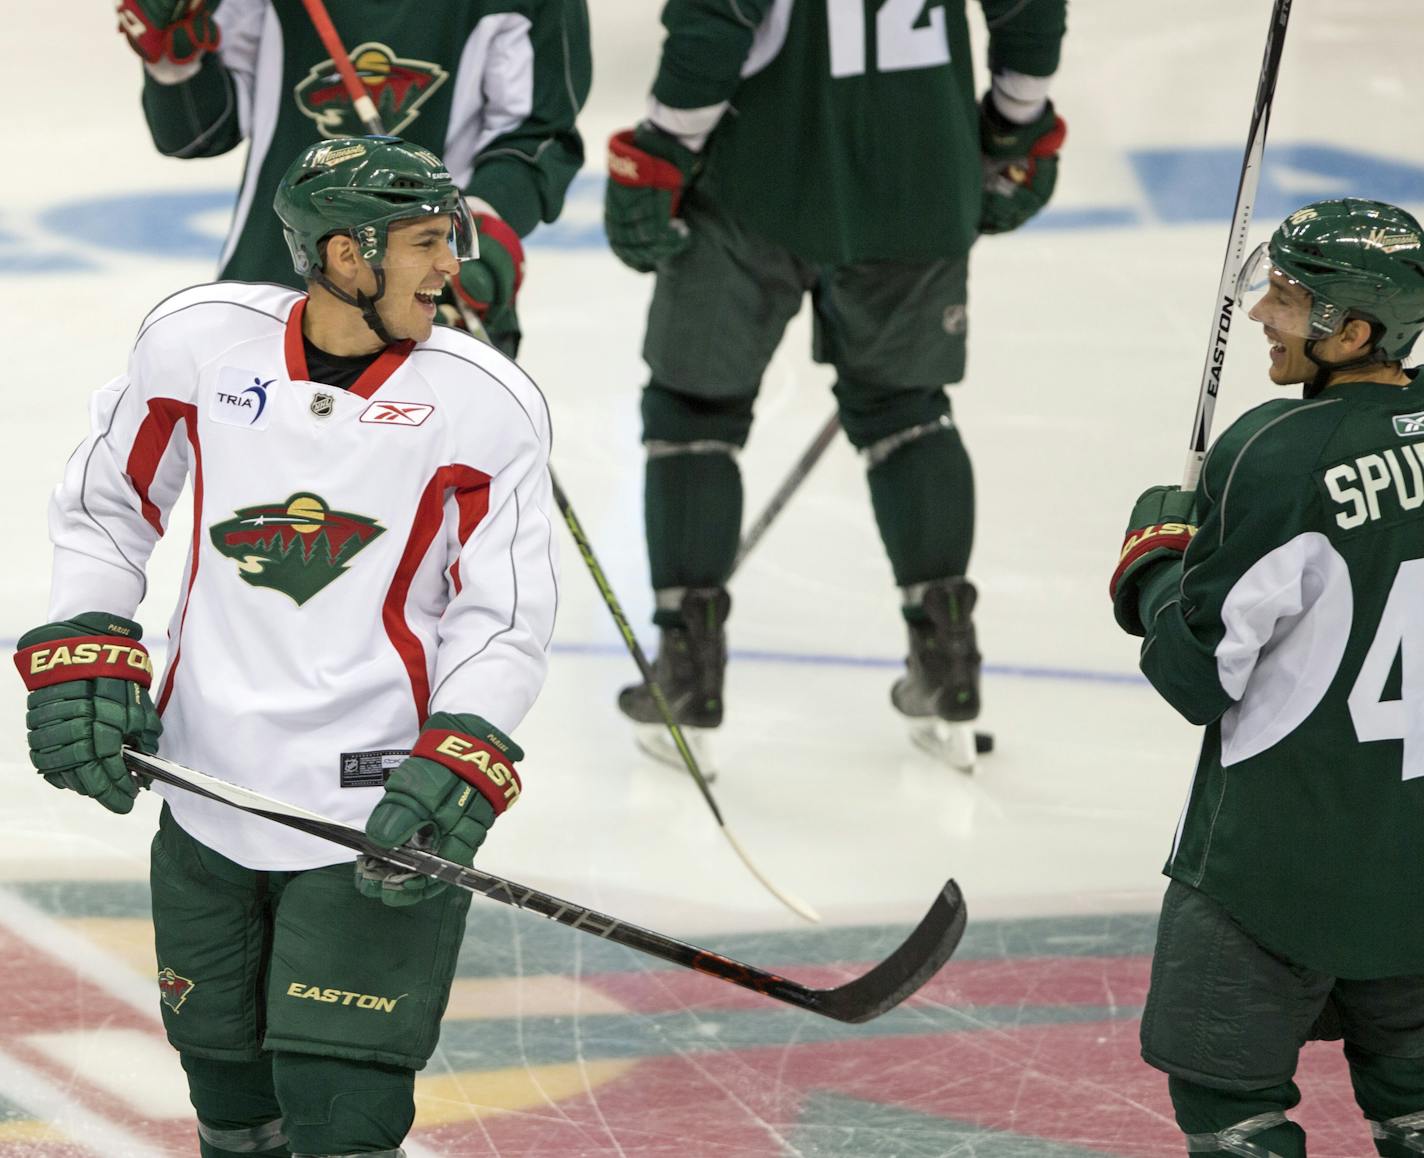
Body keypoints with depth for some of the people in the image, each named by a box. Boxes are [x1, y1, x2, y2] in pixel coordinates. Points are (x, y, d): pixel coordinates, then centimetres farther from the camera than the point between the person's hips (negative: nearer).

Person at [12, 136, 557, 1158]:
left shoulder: (489, 406, -9)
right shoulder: (198, 339, -4)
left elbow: (507, 617, -3)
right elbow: (104, 506, 11)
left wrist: (458, 771, -15)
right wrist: (81, 656, 1)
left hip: (381, 810, -3)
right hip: (207, 795, 3)